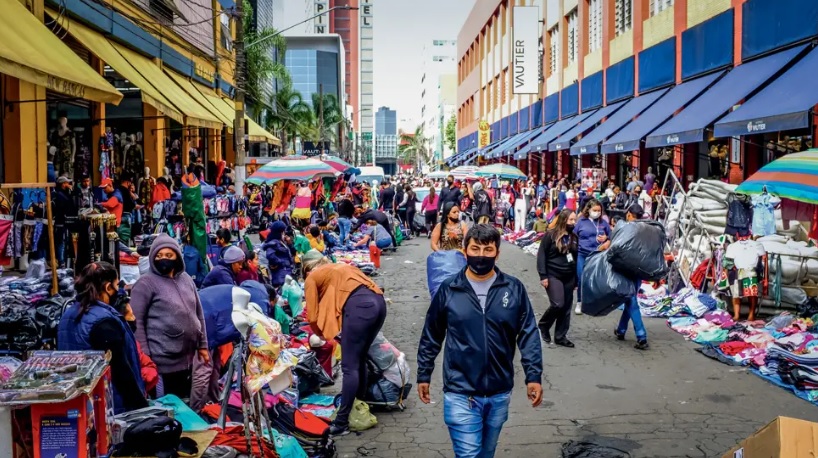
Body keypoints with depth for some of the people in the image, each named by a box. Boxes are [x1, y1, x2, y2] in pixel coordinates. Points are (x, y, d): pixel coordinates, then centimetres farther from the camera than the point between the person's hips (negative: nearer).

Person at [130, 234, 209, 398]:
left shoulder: (186, 279, 10)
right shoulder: (146, 283, -9)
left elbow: (198, 314, 17)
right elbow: (136, 321, -12)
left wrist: (202, 345, 14)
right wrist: (144, 355, -16)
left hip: (186, 358, 6)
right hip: (162, 360, -6)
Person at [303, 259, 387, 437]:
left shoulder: (312, 278, 18)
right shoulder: (340, 268, 37)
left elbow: (312, 316, 12)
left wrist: (322, 335, 31)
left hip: (359, 306, -7)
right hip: (378, 302, 7)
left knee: (349, 367, -4)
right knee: (359, 360, 20)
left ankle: (341, 423, -2)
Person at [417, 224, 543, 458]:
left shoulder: (514, 288, -3)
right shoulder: (448, 289, -5)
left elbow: (529, 334, 0)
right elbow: (431, 336, 3)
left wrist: (534, 376, -6)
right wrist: (423, 375, 7)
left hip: (499, 393, 2)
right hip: (461, 393, -2)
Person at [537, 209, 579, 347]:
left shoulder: (574, 237, 9)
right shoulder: (550, 235, -8)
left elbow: (576, 258, 16)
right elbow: (541, 255, -9)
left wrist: (576, 278, 14)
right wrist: (543, 276, -15)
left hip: (569, 277, 6)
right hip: (553, 276, -6)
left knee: (566, 308, 6)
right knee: (558, 304, -16)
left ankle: (560, 336, 16)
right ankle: (543, 325, 10)